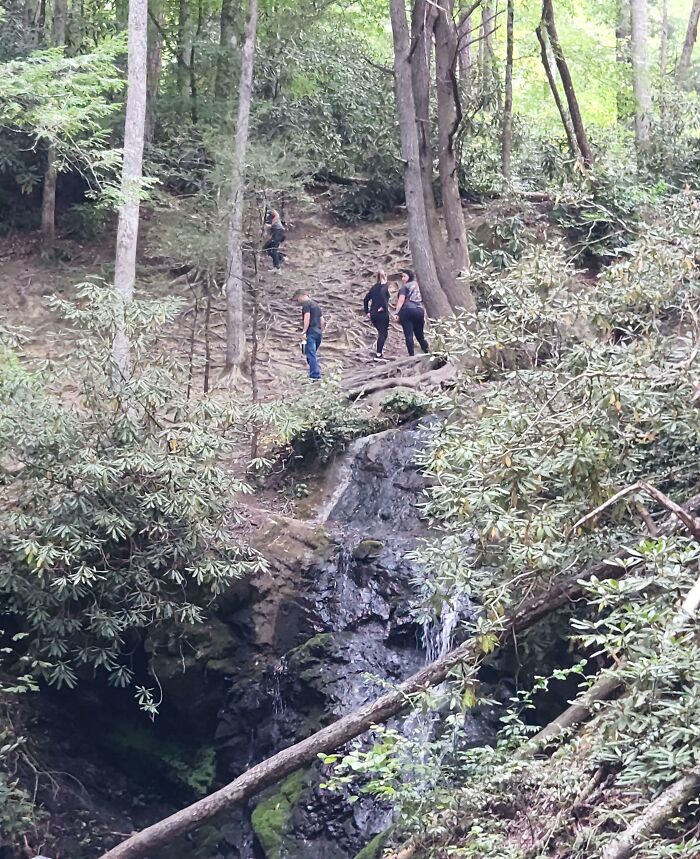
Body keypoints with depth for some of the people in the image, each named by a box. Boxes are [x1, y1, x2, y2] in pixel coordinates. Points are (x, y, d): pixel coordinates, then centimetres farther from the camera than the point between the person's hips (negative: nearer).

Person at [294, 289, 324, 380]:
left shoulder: (306, 304, -3)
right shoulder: (316, 304, 24)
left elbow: (307, 317, -17)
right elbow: (322, 320, 23)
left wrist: (304, 331, -20)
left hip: (311, 332, -9)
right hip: (318, 332, 9)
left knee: (311, 354, -10)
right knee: (313, 355, 14)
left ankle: (314, 376, -15)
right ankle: (317, 375, 11)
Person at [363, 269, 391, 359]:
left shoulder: (374, 287, 14)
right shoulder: (385, 286, -6)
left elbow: (366, 299, 13)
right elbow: (382, 293, -28)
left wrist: (367, 311, 16)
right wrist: (383, 306, -22)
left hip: (373, 314, 6)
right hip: (382, 313, -6)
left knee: (381, 332, 19)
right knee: (383, 333, -1)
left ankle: (379, 351, 17)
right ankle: (379, 354, -7)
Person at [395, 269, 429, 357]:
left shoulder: (404, 287, 0)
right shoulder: (417, 286, 19)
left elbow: (401, 300, -11)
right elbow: (422, 301, 21)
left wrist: (397, 313, -14)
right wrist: (424, 315, 23)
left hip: (407, 310, -6)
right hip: (420, 310, 6)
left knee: (409, 335, -6)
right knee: (420, 335, 12)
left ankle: (412, 355, -11)